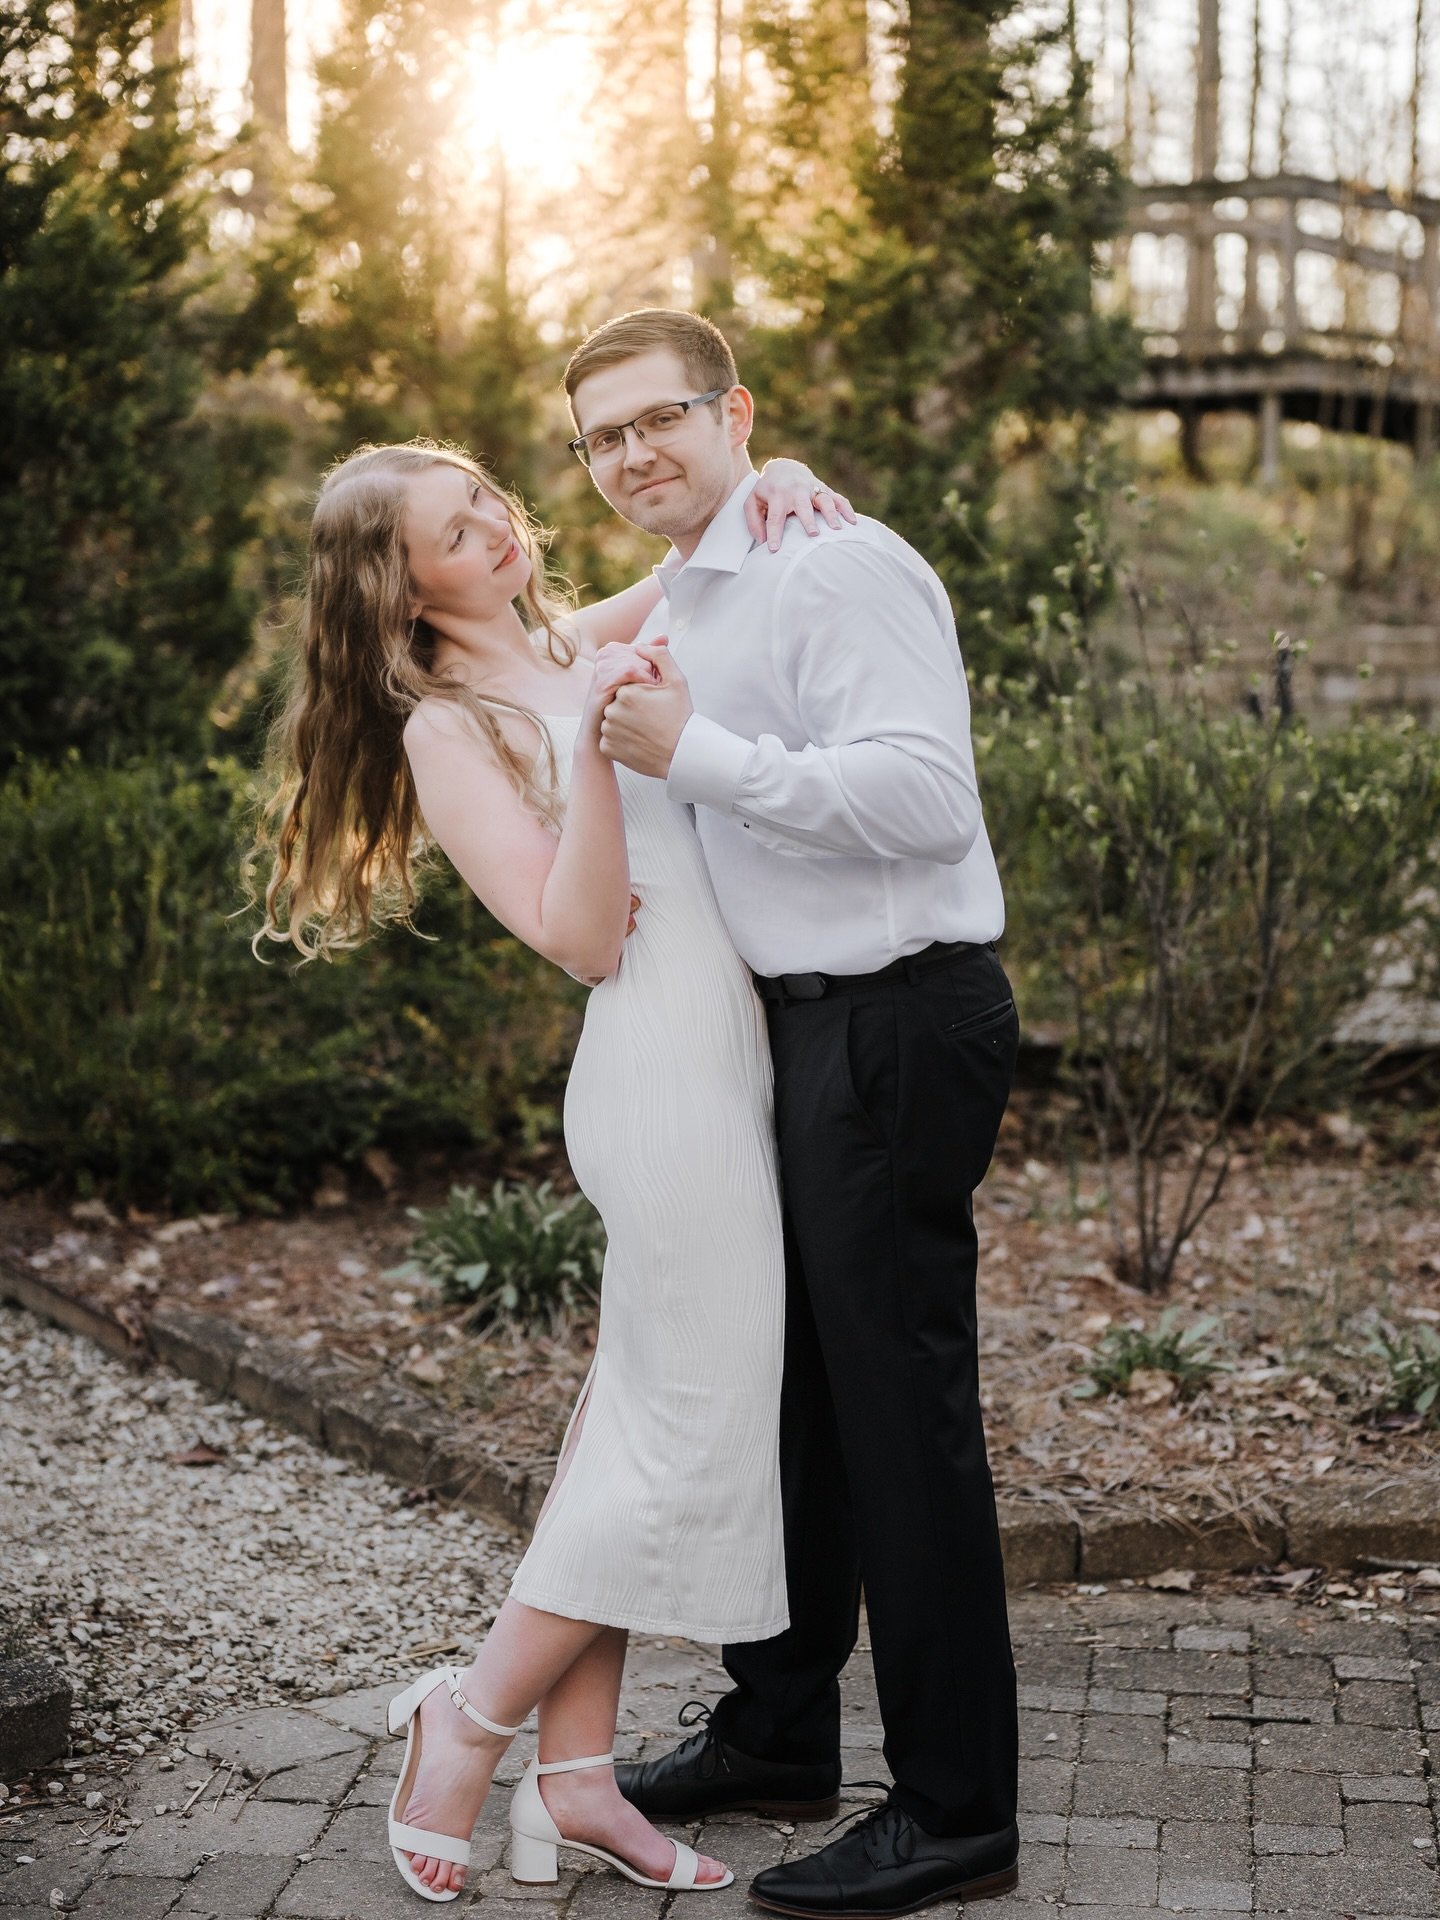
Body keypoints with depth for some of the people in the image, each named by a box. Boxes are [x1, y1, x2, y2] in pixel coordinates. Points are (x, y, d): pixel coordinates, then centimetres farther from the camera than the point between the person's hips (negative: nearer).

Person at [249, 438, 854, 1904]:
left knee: (646, 1416, 11)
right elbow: (583, 939, -16)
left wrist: (783, 483, 2)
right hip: (667, 1076, -8)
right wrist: (597, 740, -26)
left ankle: (576, 1777, 21)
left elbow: (735, 528, 25)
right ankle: (468, 1717, 14)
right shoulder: (448, 730, -6)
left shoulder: (586, 643, 13)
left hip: (732, 1059, 8)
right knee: (697, 1432, -3)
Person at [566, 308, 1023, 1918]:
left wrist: (696, 753, -24)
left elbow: (925, 799, -26)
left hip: (896, 1026, -10)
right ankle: (779, 1733, 36)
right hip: (798, 1028, 10)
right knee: (789, 1387, 19)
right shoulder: (679, 603, 16)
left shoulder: (838, 567, -15)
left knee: (901, 1408, -3)